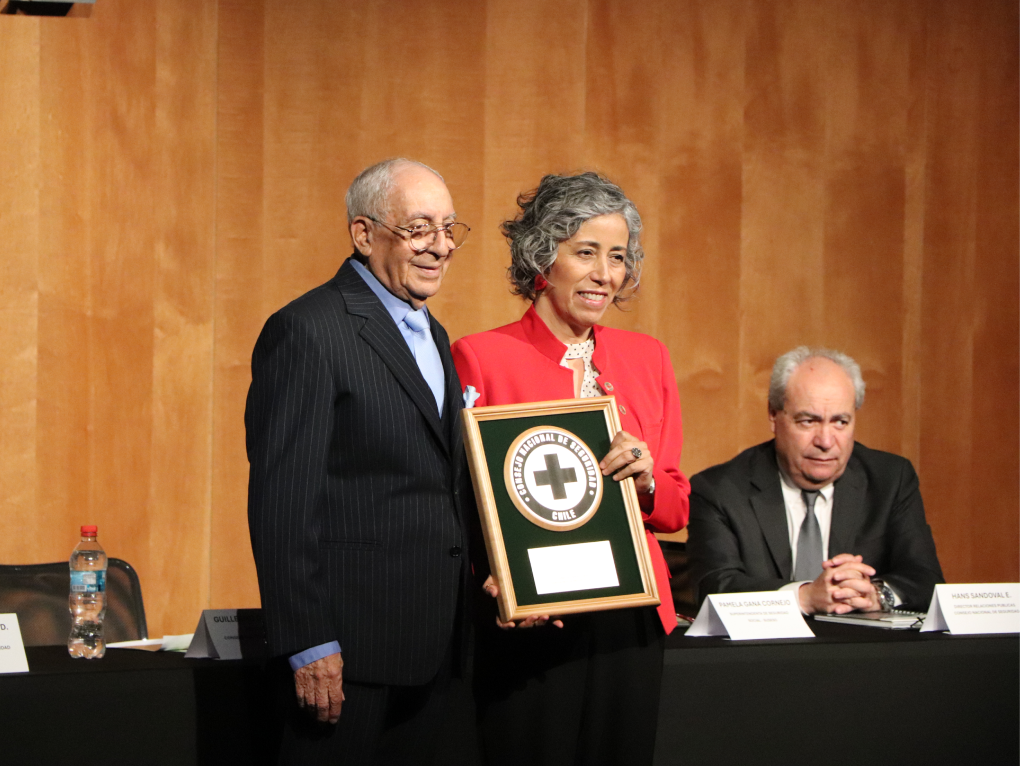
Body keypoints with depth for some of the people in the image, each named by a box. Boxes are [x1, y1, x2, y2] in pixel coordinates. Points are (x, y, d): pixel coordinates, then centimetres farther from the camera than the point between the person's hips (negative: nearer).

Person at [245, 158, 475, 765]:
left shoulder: (431, 334, 16)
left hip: (430, 645, 8)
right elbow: (282, 501, -16)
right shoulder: (308, 331, -12)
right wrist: (308, 645, -19)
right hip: (347, 645, -8)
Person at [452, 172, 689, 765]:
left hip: (630, 622, 4)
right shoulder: (481, 357, -3)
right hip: (528, 625, -4)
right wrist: (496, 582, -20)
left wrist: (645, 481, -8)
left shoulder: (648, 359, 11)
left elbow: (676, 510, 14)